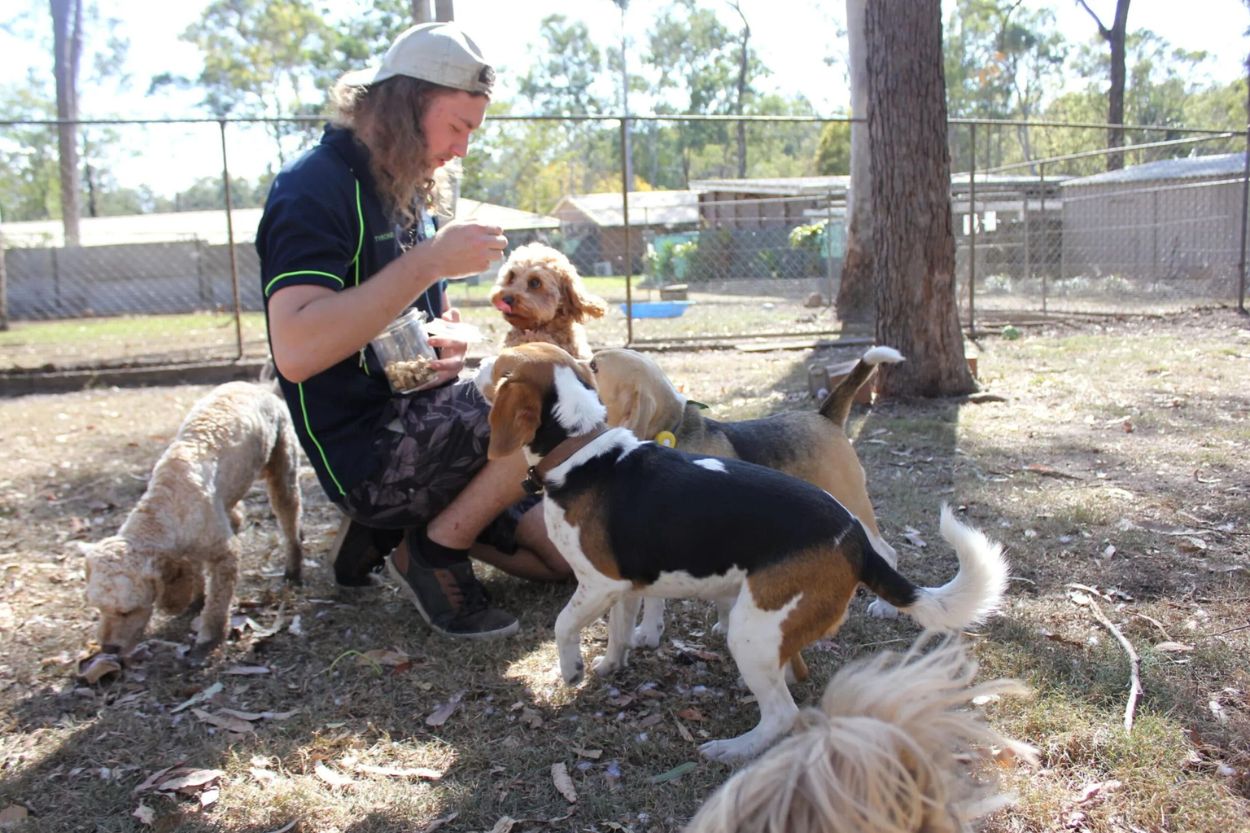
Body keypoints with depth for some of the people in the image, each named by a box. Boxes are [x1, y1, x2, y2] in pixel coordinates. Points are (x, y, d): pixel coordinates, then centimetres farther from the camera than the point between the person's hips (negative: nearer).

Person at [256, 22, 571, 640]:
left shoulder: (407, 192, 13)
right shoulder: (314, 188, -15)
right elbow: (294, 351, -31)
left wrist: (450, 347, -2)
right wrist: (429, 260, -29)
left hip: (418, 423, 9)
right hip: (366, 454, -8)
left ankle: (396, 525, 13)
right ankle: (433, 550, -7)